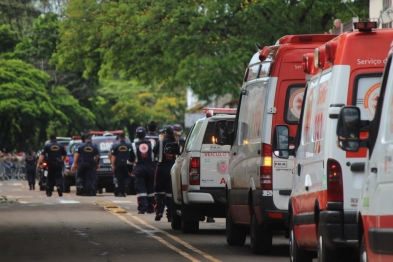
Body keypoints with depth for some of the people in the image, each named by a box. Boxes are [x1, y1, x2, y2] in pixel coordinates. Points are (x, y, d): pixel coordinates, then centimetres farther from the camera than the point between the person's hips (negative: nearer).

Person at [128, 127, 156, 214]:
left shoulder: (134, 145, -2)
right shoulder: (152, 143, 1)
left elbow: (130, 160, 3)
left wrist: (130, 170, 15)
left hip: (139, 170, -2)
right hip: (151, 168, 2)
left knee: (140, 189, -2)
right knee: (150, 188, 11)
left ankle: (142, 208, -14)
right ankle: (150, 208, 15)